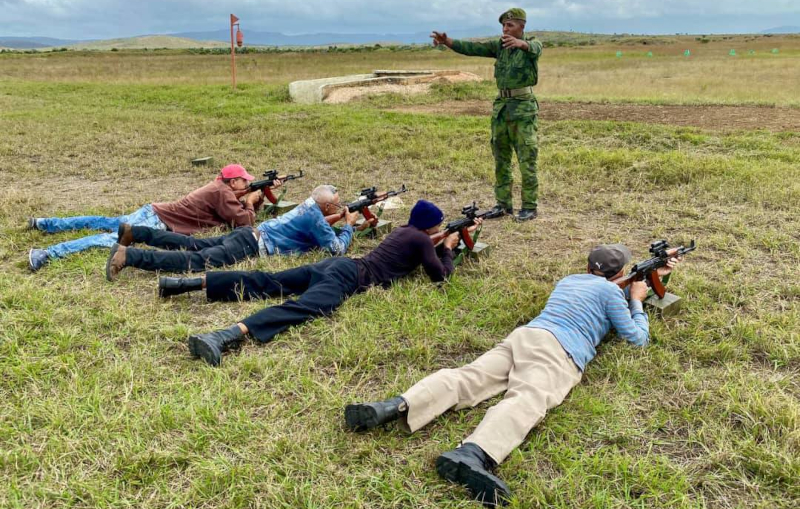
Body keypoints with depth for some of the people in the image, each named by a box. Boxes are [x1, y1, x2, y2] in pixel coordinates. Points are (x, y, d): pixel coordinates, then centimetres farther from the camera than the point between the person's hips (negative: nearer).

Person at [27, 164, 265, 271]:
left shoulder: (218, 186, 19)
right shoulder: (223, 193, -9)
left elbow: (236, 208, 32)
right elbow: (244, 221, -14)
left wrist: (257, 196, 18)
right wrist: (251, 204, 6)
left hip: (152, 211, 9)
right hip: (157, 222, -9)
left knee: (105, 223, 18)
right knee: (112, 239, -22)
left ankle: (42, 223, 22)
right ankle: (47, 253, -35)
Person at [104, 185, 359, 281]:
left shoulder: (308, 206, 20)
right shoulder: (314, 216, -8)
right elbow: (337, 248, -9)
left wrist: (338, 220, 28)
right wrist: (349, 226, 7)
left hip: (247, 234, 9)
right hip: (251, 245, -9)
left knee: (191, 244, 14)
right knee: (196, 260, -20)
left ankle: (133, 232, 13)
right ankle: (128, 255, -32)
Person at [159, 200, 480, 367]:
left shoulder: (404, 230, 30)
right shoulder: (421, 239, 5)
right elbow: (439, 276, 6)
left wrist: (438, 244, 47)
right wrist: (447, 249, 23)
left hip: (339, 265, 9)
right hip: (350, 277, -9)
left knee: (265, 283, 1)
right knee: (301, 308, -32)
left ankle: (190, 283, -8)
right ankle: (226, 336, -57)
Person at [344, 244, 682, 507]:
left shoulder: (568, 279, 36)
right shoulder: (611, 291, 17)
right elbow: (637, 338, 20)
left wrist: (652, 275, 63)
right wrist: (636, 300, 37)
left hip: (524, 335, 6)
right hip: (560, 352, -6)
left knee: (467, 377, -13)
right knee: (527, 400, -31)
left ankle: (394, 408, -38)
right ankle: (471, 455, -62)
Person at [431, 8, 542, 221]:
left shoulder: (533, 44, -5)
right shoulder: (499, 46, 9)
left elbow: (533, 48, -30)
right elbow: (472, 48, -3)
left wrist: (520, 43, -54)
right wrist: (447, 41, -20)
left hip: (524, 108, -6)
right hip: (501, 107, 6)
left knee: (527, 160, -4)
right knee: (501, 159, 9)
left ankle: (529, 207, 4)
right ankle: (504, 203, 19)